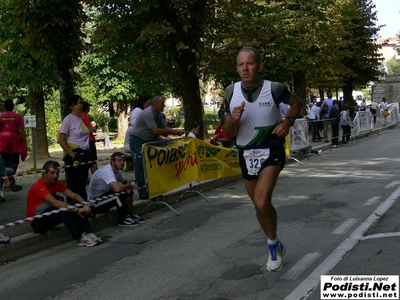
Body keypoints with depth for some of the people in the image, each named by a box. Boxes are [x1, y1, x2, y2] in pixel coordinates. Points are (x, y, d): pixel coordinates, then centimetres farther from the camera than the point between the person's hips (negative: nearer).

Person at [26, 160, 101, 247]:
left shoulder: (56, 183, 1)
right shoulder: (39, 186, -24)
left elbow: (74, 195, -6)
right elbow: (56, 204, -36)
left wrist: (84, 204, -26)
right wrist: (77, 210, -37)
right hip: (37, 221, -8)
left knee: (80, 208, -11)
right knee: (64, 210, -32)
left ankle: (88, 233, -23)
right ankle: (80, 239, -27)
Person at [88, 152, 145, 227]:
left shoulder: (117, 170, 2)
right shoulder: (107, 171, -27)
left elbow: (126, 181, 18)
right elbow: (117, 188, -42)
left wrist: (132, 182, -8)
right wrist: (130, 185, -21)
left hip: (105, 197, 10)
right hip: (95, 204, -9)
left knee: (128, 191, 0)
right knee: (119, 193, -29)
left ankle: (131, 214, 9)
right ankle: (123, 220, -15)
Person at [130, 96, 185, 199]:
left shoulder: (159, 114, 2)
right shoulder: (148, 113, -26)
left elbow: (164, 128, 3)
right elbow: (155, 131, -32)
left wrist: (175, 132, -16)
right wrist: (173, 131, -27)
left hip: (148, 140, 9)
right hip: (137, 141, -9)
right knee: (140, 167, -5)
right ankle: (142, 193, 1)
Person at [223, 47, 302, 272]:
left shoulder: (274, 89, -14)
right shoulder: (231, 92, -6)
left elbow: (297, 102, 7)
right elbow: (229, 133, -3)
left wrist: (288, 121, -10)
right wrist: (234, 119, -24)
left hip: (271, 151, -4)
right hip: (246, 154, 4)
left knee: (261, 202, -22)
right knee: (261, 205, 16)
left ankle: (273, 245, 5)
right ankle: (276, 247, 39)